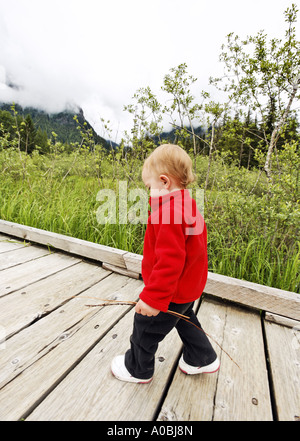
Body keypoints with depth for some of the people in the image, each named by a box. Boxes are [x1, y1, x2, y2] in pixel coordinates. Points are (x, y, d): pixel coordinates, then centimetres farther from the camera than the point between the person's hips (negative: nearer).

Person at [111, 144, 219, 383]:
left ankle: (138, 369, 41)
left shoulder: (169, 212, -30)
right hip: (189, 287, 10)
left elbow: (170, 260, -34)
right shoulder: (188, 205, 2)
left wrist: (153, 297, -27)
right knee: (184, 319, 32)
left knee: (146, 327, 15)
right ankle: (203, 359, 51)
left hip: (171, 291, -9)